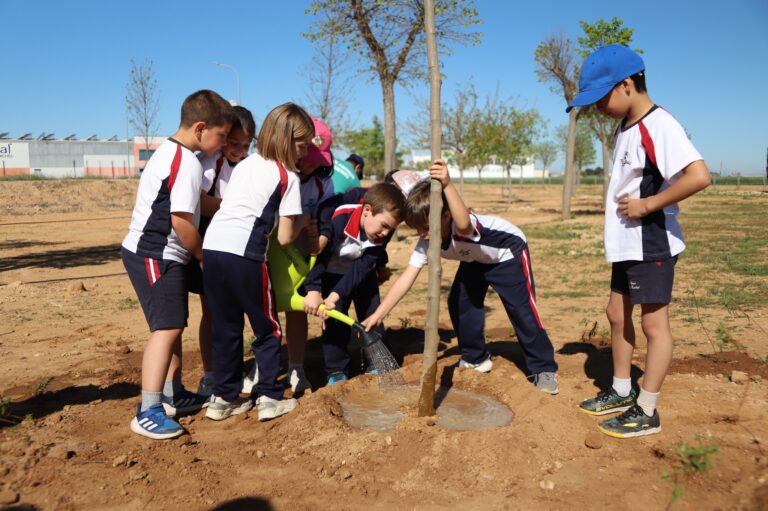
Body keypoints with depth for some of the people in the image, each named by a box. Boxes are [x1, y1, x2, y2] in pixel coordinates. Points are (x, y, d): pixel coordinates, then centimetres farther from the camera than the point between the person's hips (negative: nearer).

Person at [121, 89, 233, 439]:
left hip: (160, 255, 11)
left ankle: (173, 395, 26)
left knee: (174, 326, 16)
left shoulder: (167, 152, 16)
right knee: (167, 328, -13)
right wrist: (202, 255, -6)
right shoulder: (188, 163, -16)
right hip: (154, 256, -11)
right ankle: (148, 411, -12)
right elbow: (181, 220, -21)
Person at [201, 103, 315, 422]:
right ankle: (269, 397, 14)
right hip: (245, 255, -6)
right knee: (268, 329, 11)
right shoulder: (287, 177, 2)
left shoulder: (245, 164, 20)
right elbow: (284, 237, -1)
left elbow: (208, 203, 18)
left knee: (225, 328, 16)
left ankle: (224, 398, 23)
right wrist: (298, 224, 20)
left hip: (212, 247, 6)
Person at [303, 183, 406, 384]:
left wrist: (336, 295, -36)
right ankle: (337, 371, 3)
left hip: (363, 274, 3)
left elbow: (362, 267, -28)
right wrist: (313, 290, -42)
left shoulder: (382, 234, -24)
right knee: (335, 320, -8)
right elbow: (319, 254, -35)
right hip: (334, 273, -3)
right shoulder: (340, 219, -36)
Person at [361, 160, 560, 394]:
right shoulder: (426, 242, -21)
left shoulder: (463, 226, -41)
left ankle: (544, 369, 0)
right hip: (476, 259, 7)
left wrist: (448, 185, -80)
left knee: (522, 309, -13)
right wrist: (377, 315, -27)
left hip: (509, 252, -7)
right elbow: (407, 278, -23)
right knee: (459, 303, -3)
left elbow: (463, 224, -68)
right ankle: (475, 358, 17)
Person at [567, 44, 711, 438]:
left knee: (653, 323, 0)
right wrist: (621, 206, 7)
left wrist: (648, 205, -22)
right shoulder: (625, 127, 11)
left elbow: (699, 176, -29)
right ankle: (621, 393, 33)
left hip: (652, 244, -10)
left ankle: (646, 412, 12)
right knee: (617, 314, 17)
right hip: (627, 244, 10)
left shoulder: (659, 125, -18)